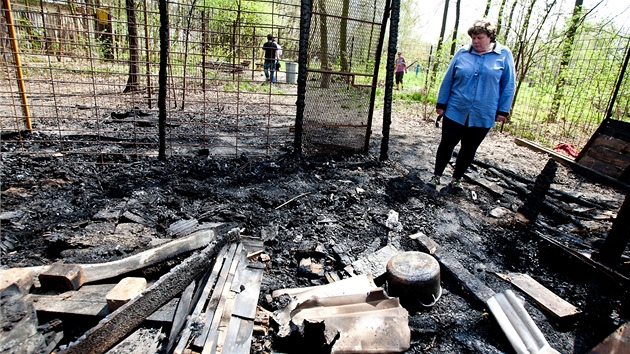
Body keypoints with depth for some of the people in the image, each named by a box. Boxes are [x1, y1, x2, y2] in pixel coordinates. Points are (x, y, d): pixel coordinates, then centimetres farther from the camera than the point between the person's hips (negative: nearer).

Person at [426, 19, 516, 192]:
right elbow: (447, 80, 5)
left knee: (469, 149, 11)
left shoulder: (504, 55, -2)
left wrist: (503, 110, -3)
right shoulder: (462, 53, 1)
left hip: (483, 116, 0)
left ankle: (457, 178, 26)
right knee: (446, 144, 5)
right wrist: (441, 104, 3)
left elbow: (508, 85, 0)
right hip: (455, 111, 0)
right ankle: (436, 176, 21)